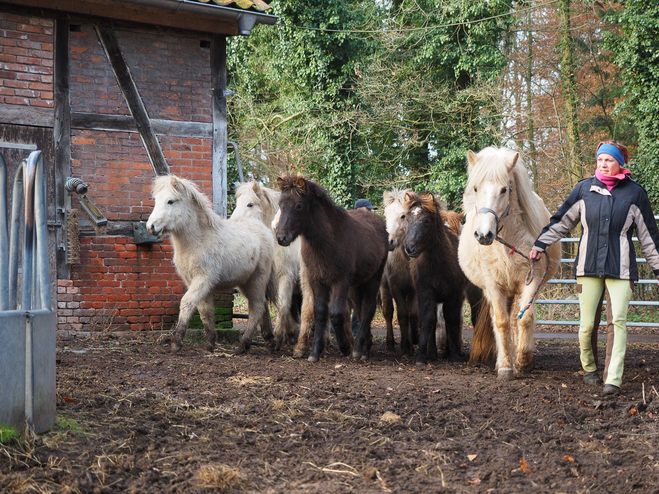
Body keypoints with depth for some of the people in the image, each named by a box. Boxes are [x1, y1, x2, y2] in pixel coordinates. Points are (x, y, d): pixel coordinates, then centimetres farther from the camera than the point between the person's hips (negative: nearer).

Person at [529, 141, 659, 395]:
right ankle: (588, 367, 26)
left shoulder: (635, 193, 4)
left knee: (618, 321, -11)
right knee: (587, 324, 2)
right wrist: (540, 244, 15)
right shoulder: (584, 189, 6)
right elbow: (561, 221, 16)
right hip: (588, 266, 1)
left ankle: (614, 379, -12)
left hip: (620, 268, -1)